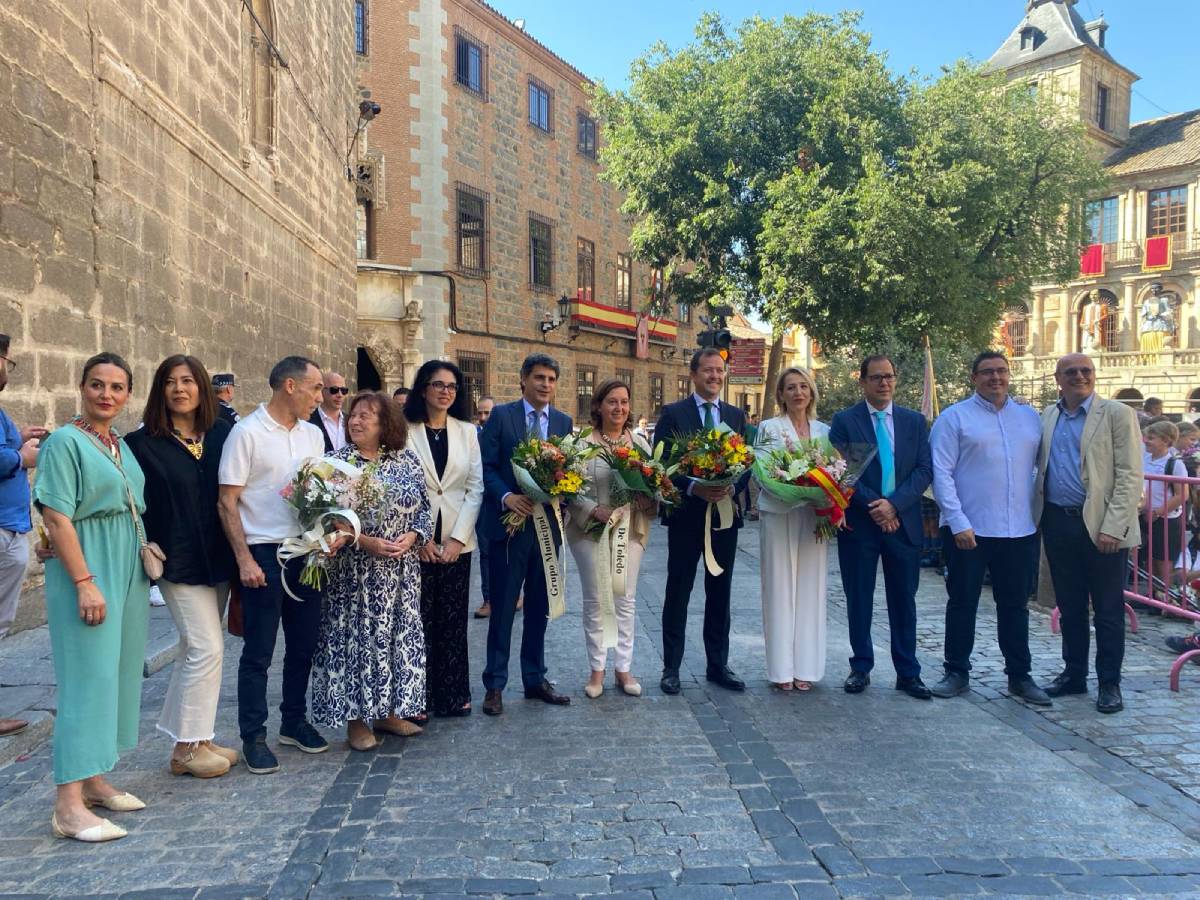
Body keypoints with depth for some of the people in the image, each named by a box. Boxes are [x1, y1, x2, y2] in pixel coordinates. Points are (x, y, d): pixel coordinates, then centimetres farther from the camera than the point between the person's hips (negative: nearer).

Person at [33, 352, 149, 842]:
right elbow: (57, 518, -16)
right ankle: (69, 805, -5)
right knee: (88, 676, -9)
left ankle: (93, 777, 23)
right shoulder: (65, 442, -9)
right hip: (86, 569, -8)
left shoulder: (122, 444, 12)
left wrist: (146, 551, 10)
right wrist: (85, 582, -21)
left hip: (128, 571, 8)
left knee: (118, 672, 11)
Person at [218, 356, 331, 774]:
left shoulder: (313, 435, 10)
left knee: (303, 644, 14)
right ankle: (253, 736, 14)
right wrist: (244, 559, -14)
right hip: (264, 552, -6)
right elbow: (227, 502, -9)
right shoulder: (247, 432, -8)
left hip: (306, 551, 6)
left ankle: (294, 721, 29)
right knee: (258, 651, 2)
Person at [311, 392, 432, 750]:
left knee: (398, 636, 9)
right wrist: (365, 542, -18)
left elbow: (423, 508, 8)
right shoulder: (336, 461, -5)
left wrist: (412, 536, -11)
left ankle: (388, 711, 25)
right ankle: (356, 717, 16)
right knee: (354, 637, 2)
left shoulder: (407, 461, 4)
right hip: (355, 571, -3)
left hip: (401, 571, 3)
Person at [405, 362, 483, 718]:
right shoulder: (405, 431, -2)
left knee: (453, 620, 7)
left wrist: (457, 538, -5)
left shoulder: (467, 432, 8)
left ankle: (453, 694, 18)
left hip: (457, 541, 3)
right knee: (419, 620, 1)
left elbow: (476, 488, 4)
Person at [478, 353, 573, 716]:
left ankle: (535, 679, 25)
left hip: (548, 525, 4)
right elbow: (486, 465, -6)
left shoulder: (564, 422, 9)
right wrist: (506, 496, -20)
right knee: (503, 609, 3)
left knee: (539, 609, 13)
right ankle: (494, 685, 14)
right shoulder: (501, 415, -2)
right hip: (509, 523, -4)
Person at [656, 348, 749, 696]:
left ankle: (718, 665, 22)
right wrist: (693, 487, -20)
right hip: (686, 514, -3)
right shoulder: (673, 414, -2)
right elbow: (661, 464, -7)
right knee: (678, 592, 4)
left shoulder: (736, 415, 10)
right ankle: (671, 667, 14)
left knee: (720, 592, 11)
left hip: (725, 513, 4)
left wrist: (732, 487, -13)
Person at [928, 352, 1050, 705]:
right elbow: (942, 474, -8)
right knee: (962, 603, 7)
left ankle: (1020, 676, 24)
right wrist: (959, 524, -14)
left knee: (1015, 606, 13)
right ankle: (957, 673, 19)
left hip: (1020, 530, 4)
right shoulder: (954, 418, -3)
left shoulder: (1030, 417, 10)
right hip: (967, 530, -3)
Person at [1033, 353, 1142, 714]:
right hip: (1058, 522, 5)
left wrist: (1112, 527, -16)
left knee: (1108, 610, 5)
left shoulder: (1117, 414, -5)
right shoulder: (1048, 417, 10)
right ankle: (1073, 673, 27)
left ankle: (1109, 683, 16)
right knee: (1069, 606, 14)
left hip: (1101, 527, -4)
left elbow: (1130, 477, -9)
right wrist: (1038, 516, 7)